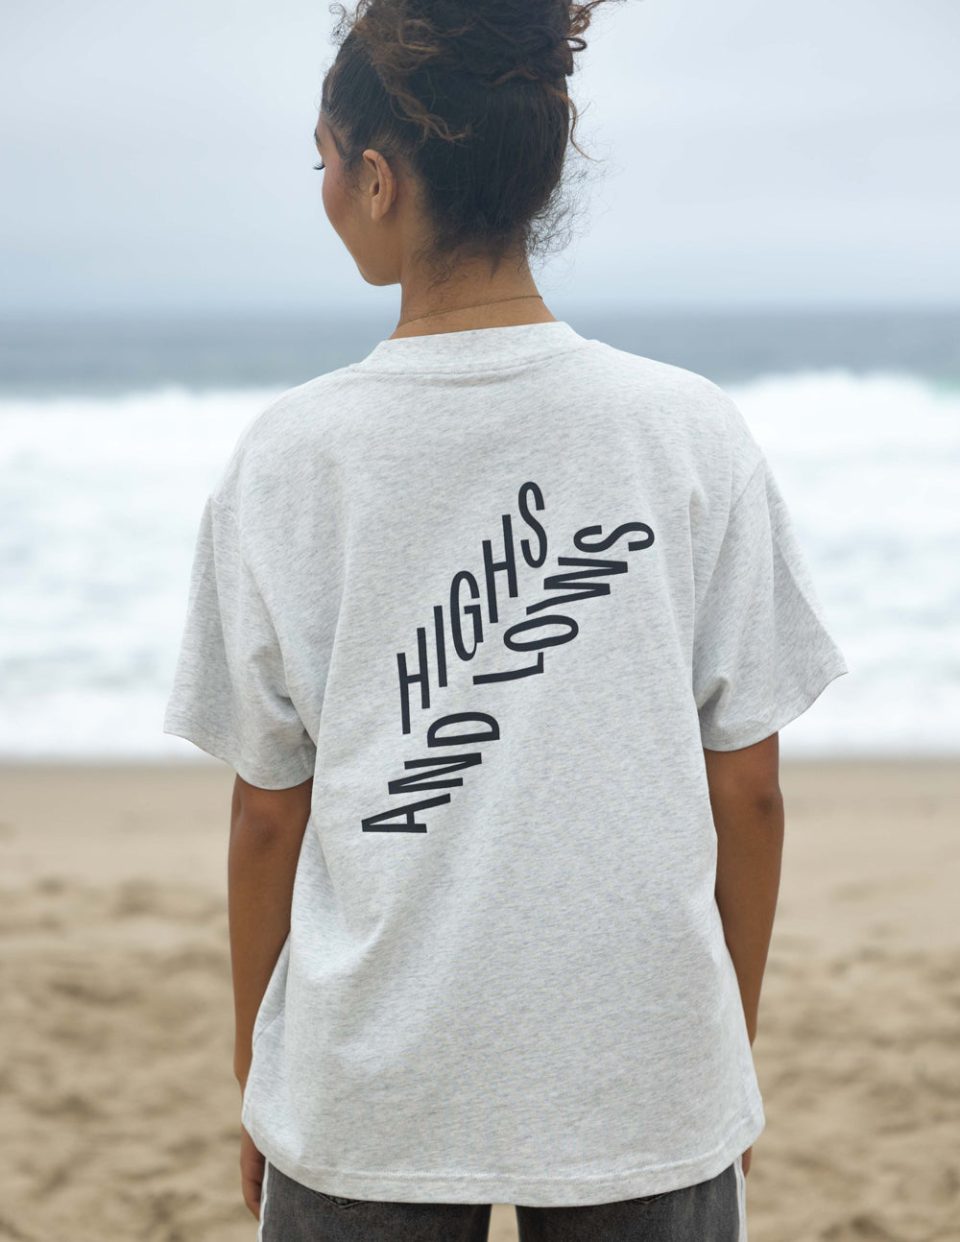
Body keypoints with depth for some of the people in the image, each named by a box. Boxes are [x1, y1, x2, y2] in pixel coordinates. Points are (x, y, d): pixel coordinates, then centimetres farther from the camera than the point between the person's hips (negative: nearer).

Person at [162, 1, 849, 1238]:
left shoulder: (284, 458, -8)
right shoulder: (696, 434, -7)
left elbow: (268, 820, -1)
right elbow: (748, 795, -1)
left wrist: (256, 1085, 12)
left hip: (365, 1092, 0)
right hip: (648, 1084, 1)